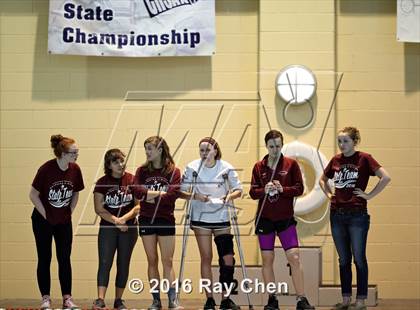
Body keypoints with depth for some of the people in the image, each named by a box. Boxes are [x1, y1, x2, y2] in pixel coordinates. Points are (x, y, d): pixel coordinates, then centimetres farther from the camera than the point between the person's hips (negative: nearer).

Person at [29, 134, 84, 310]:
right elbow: (33, 195, -13)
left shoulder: (75, 170, -7)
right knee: (44, 259, 3)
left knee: (65, 259, 3)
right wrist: (45, 215, -10)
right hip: (43, 221, -3)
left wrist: (69, 213, 3)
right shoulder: (46, 169, -20)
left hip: (64, 222, 4)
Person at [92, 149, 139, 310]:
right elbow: (99, 209, -4)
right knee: (105, 262, -10)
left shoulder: (132, 180, -1)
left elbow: (138, 206, -3)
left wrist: (124, 218, -17)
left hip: (128, 228, 1)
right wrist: (116, 221, -14)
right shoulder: (102, 182, -1)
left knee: (123, 265, 6)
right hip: (108, 228, -1)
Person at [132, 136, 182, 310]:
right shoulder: (142, 170, 5)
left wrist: (151, 195, -12)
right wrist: (161, 193, -13)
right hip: (146, 220, 2)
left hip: (166, 220, -2)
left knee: (167, 261, -3)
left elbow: (175, 193, -15)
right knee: (152, 261, 6)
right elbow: (137, 191, -10)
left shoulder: (173, 171, -1)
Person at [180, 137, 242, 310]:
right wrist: (195, 196, -20)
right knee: (206, 258, 3)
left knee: (228, 258, -4)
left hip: (221, 218, 1)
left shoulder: (226, 168, -3)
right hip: (201, 218, 0)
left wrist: (230, 196, -16)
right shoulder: (192, 168, -4)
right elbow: (181, 192, -2)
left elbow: (238, 190, 4)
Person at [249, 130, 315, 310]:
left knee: (294, 257, -8)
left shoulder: (291, 164, 0)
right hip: (265, 219, 2)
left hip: (286, 219, -2)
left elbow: (299, 188, -3)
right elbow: (252, 192, 2)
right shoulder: (259, 167, 5)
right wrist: (264, 190, -18)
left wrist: (282, 189, -19)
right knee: (267, 260, 5)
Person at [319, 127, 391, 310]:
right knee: (343, 259, 11)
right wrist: (328, 193, 9)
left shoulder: (364, 159, -7)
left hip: (357, 215, -5)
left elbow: (385, 177, -16)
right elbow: (322, 180, 25)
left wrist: (369, 195, -12)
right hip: (337, 215, 5)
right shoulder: (335, 160, 8)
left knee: (359, 259, 0)